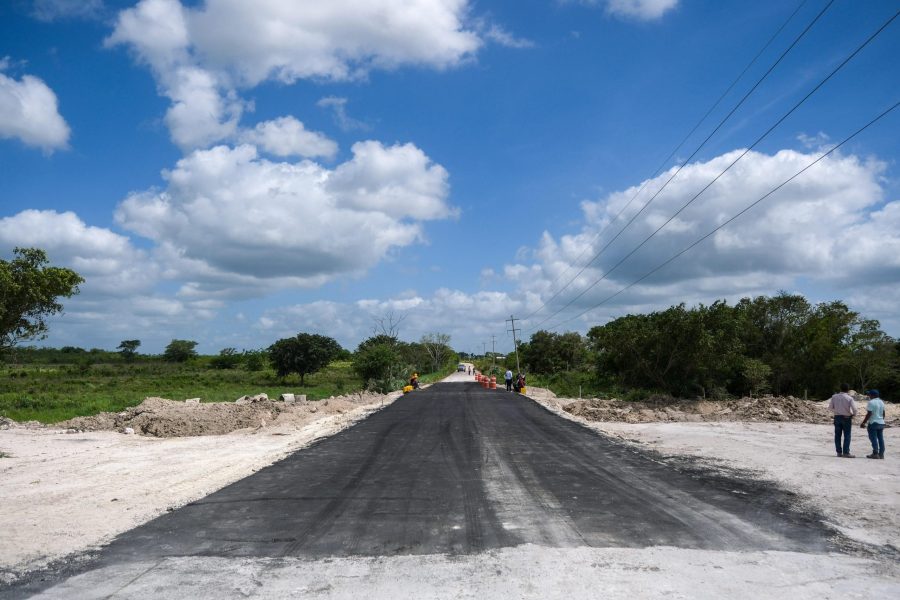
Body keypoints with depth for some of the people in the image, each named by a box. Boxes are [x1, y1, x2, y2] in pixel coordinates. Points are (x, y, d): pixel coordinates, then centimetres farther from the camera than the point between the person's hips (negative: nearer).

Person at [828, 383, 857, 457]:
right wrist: (853, 414, 7)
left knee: (837, 435, 9)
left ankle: (839, 452, 11)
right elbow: (854, 409, -13)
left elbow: (830, 408, 1)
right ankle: (846, 452, -2)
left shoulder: (834, 397, -1)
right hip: (846, 418, -3)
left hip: (837, 417, 3)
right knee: (847, 436, 1)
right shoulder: (849, 398, -11)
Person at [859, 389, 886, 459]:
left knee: (873, 438, -4)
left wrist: (863, 423, -13)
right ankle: (881, 454, 11)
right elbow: (883, 414, 16)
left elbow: (869, 414, -18)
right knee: (880, 438, 9)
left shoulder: (871, 402, -14)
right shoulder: (881, 402, 12)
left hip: (873, 423, -8)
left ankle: (875, 453, -6)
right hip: (881, 423, 8)